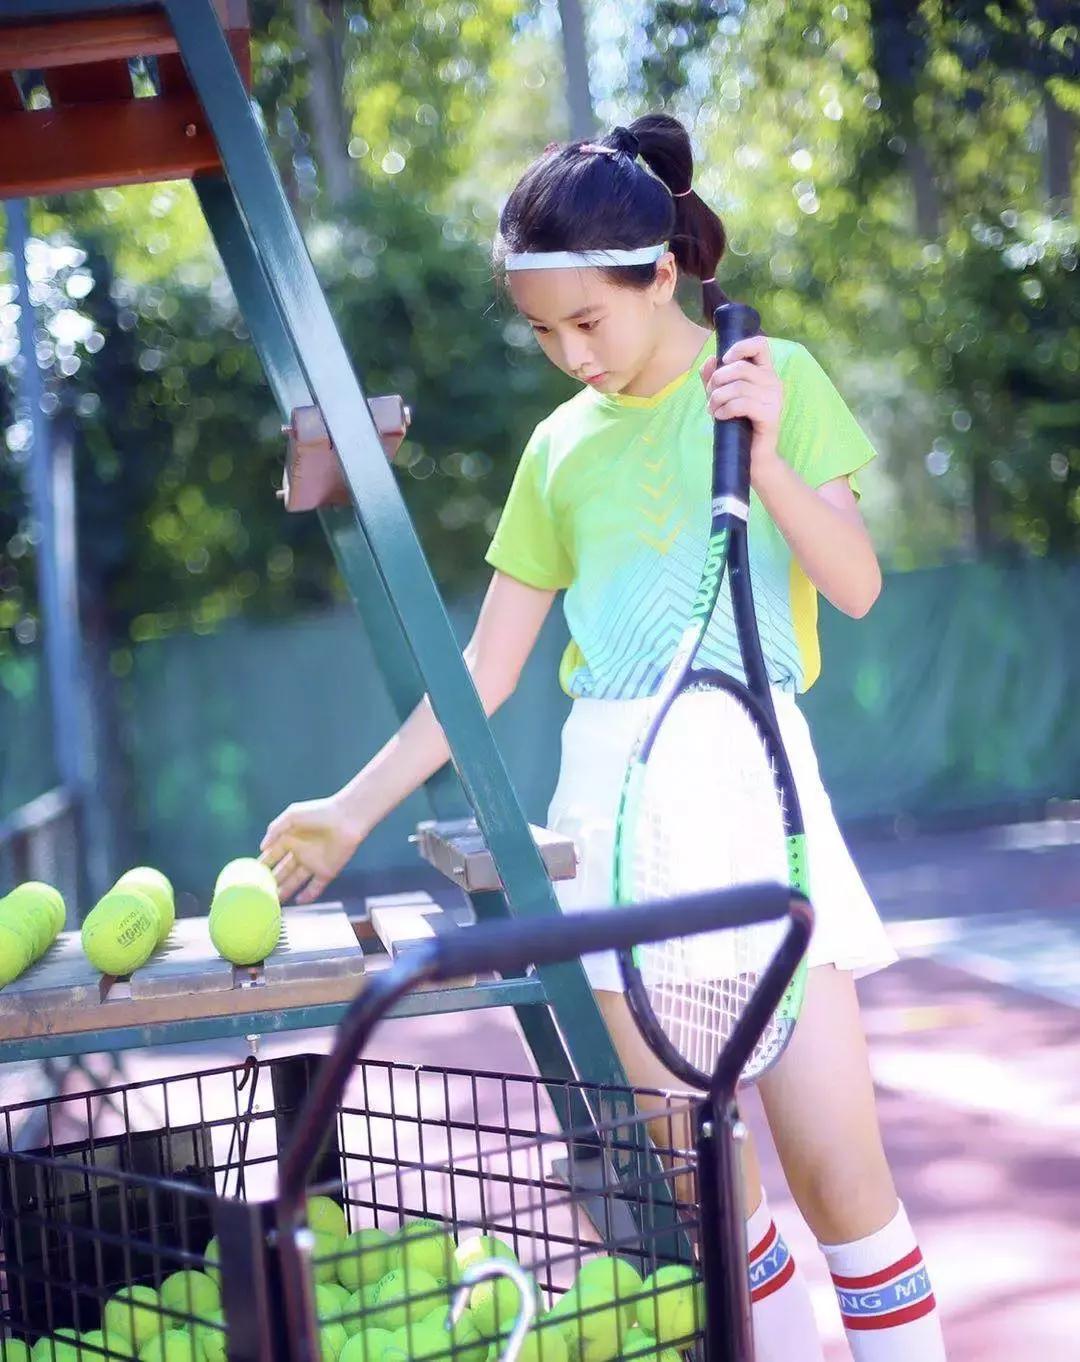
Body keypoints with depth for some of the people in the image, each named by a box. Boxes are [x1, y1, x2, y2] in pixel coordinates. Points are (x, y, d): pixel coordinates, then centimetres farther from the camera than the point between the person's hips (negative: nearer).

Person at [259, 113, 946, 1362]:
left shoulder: (773, 377, 4)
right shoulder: (558, 445, 12)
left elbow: (856, 586, -2)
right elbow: (484, 668, 12)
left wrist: (765, 456, -16)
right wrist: (352, 811, 5)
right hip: (610, 798, 3)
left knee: (834, 1161, -7)